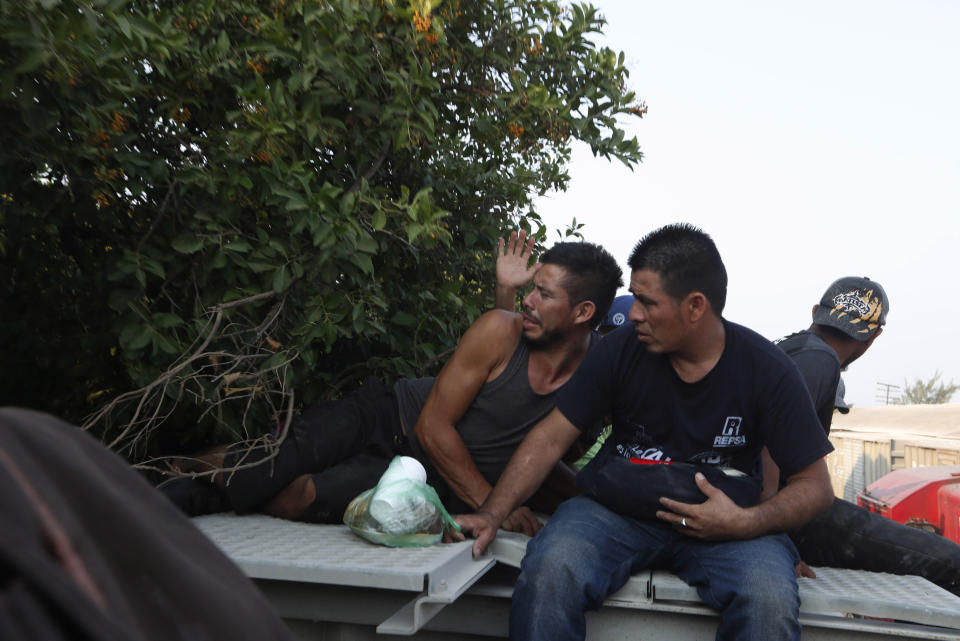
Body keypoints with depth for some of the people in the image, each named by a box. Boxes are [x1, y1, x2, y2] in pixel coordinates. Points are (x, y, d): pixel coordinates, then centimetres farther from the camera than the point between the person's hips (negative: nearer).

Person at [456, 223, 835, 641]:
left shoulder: (766, 370, -6)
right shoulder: (621, 349, -3)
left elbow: (815, 485, -2)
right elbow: (551, 436, -2)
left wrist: (745, 522, -20)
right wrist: (491, 514, -13)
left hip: (723, 521, 0)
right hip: (616, 509, 1)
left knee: (770, 601, -32)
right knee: (549, 569, -31)